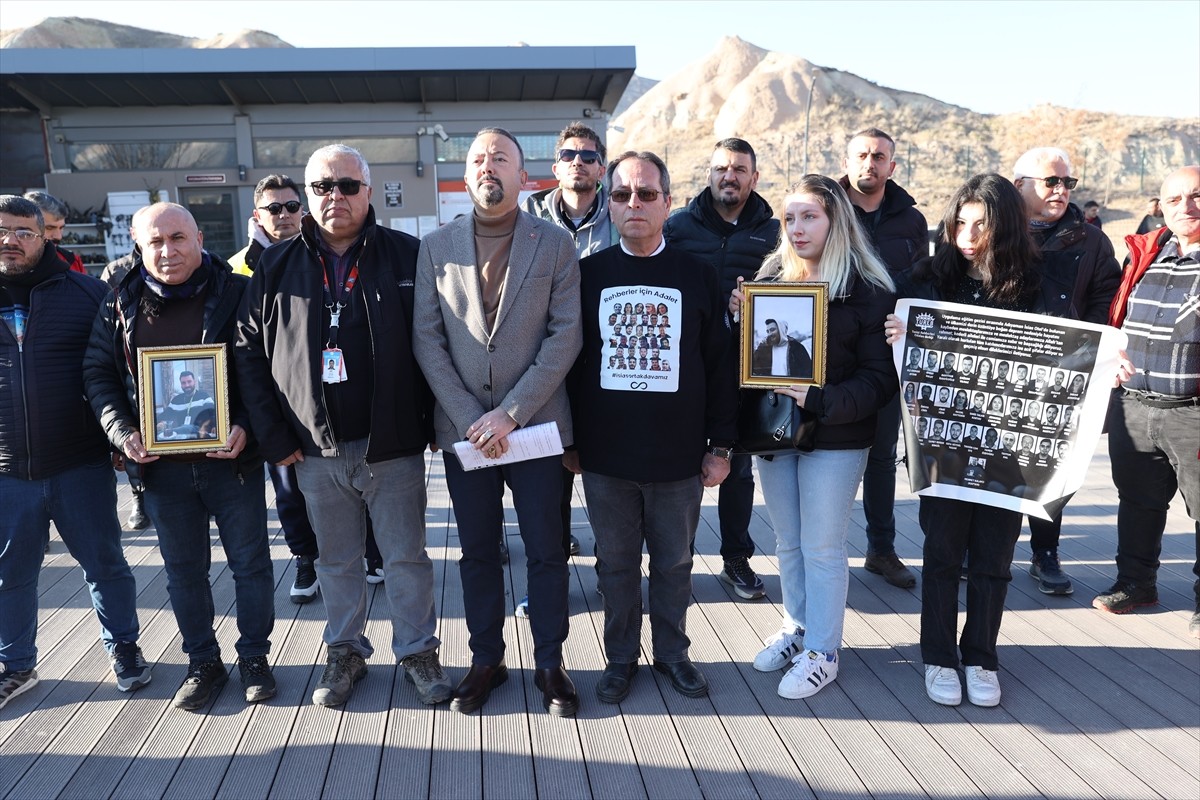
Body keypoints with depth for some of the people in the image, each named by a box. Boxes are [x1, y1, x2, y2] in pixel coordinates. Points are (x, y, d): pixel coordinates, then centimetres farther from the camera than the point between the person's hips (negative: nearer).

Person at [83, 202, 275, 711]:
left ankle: (254, 656, 25)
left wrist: (245, 426, -17)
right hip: (161, 465, 3)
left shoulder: (237, 294, -5)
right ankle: (203, 662, 30)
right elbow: (98, 374, 8)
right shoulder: (120, 306, 5)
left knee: (250, 562, 7)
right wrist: (123, 433, -7)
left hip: (232, 458, -3)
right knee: (184, 570, 14)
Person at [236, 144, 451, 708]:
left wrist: (436, 422, -8)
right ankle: (345, 651, 35)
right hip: (316, 451, 2)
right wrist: (273, 437, -2)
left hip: (393, 446, -2)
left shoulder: (406, 257, -3)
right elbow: (249, 352, 4)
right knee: (336, 561, 17)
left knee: (406, 558, 10)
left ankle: (417, 651, 27)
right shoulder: (276, 267, 4)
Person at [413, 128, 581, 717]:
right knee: (478, 551, 12)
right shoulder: (436, 247, 5)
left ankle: (549, 663, 24)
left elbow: (565, 336, -6)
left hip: (536, 422, -1)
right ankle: (486, 660, 29)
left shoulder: (556, 244, 0)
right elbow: (427, 339, 0)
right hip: (463, 427, 2)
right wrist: (468, 418, -10)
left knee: (546, 550, 7)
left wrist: (511, 413, -13)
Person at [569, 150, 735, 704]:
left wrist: (720, 446, 0)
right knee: (616, 564, 12)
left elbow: (719, 365, 2)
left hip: (679, 455, 0)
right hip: (605, 454, 1)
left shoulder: (698, 277, 1)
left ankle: (672, 652, 31)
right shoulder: (587, 274, 2)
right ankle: (621, 657, 29)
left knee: (674, 563, 13)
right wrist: (569, 441, 5)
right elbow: (567, 361, 5)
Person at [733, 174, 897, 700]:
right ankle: (796, 628, 35)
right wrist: (740, 318, -11)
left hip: (835, 438, -5)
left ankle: (821, 652, 19)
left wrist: (821, 401, -25)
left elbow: (880, 378, -12)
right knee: (788, 541, 17)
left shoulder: (868, 292, -9)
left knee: (822, 547, 4)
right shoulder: (769, 278, 4)